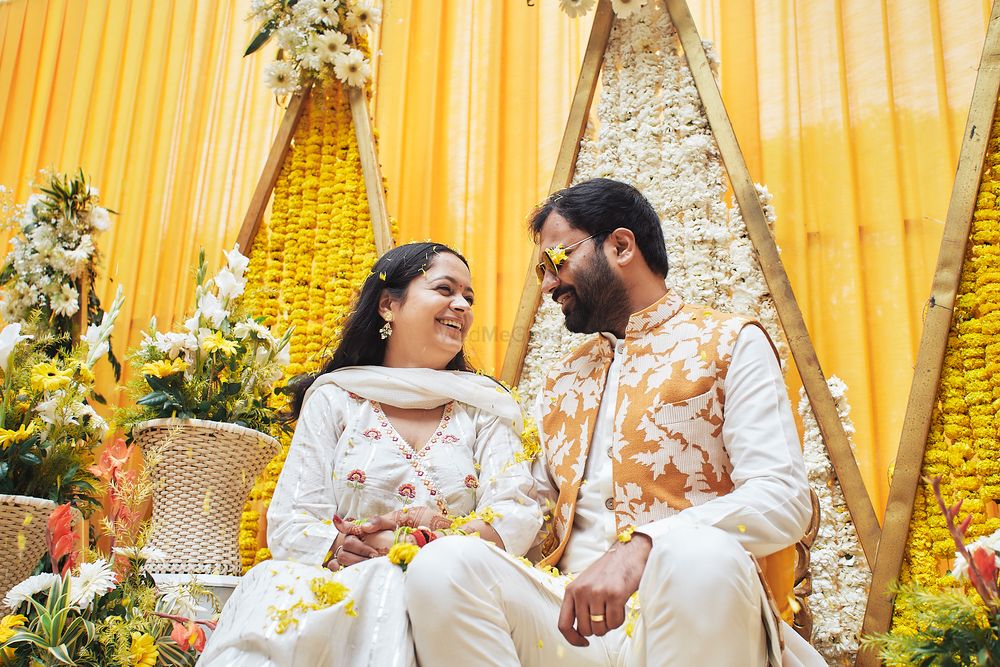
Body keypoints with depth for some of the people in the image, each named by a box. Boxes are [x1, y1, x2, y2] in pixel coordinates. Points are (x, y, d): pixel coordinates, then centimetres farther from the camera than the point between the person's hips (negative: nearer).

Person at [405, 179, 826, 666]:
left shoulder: (730, 344, 5)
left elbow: (782, 498, -10)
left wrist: (639, 547, -26)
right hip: (575, 614, 4)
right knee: (445, 565, -25)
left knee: (698, 555, -38)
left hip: (704, 610, -3)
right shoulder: (562, 380, 23)